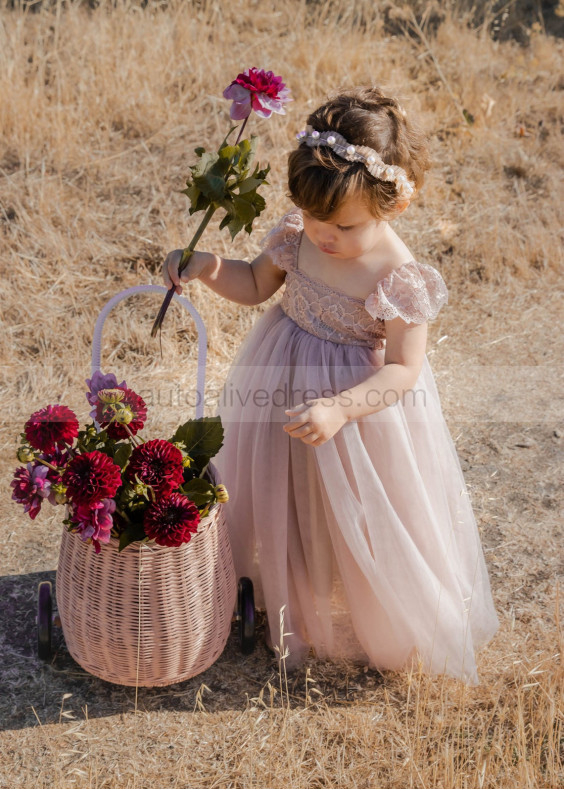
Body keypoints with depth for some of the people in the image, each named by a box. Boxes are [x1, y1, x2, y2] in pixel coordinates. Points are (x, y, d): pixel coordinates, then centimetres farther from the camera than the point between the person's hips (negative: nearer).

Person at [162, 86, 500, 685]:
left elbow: (401, 368, -23)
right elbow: (256, 286, 5)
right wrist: (210, 269, -15)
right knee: (281, 507, 22)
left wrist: (340, 410, -37)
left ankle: (387, 631, 41)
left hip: (361, 400, -5)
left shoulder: (398, 277, -26)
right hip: (284, 385, 6)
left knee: (355, 521, 12)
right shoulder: (297, 236, -11)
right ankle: (286, 599, 52)